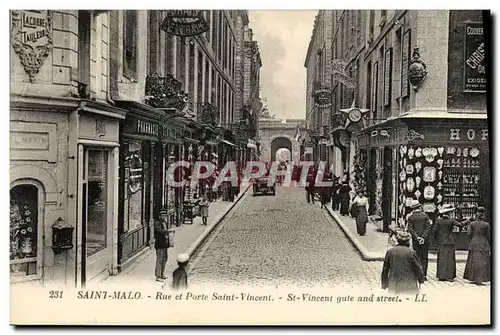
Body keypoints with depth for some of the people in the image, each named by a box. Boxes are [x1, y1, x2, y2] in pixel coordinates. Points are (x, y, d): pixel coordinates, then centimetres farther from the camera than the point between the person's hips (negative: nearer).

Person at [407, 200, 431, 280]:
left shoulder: (410, 217, -1)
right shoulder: (425, 216, 1)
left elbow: (410, 229, -7)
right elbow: (428, 227, -6)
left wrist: (417, 237, -10)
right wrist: (423, 237, -10)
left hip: (415, 240, 0)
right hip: (425, 240, 0)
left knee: (417, 257, 6)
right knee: (424, 257, 5)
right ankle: (424, 275, 1)